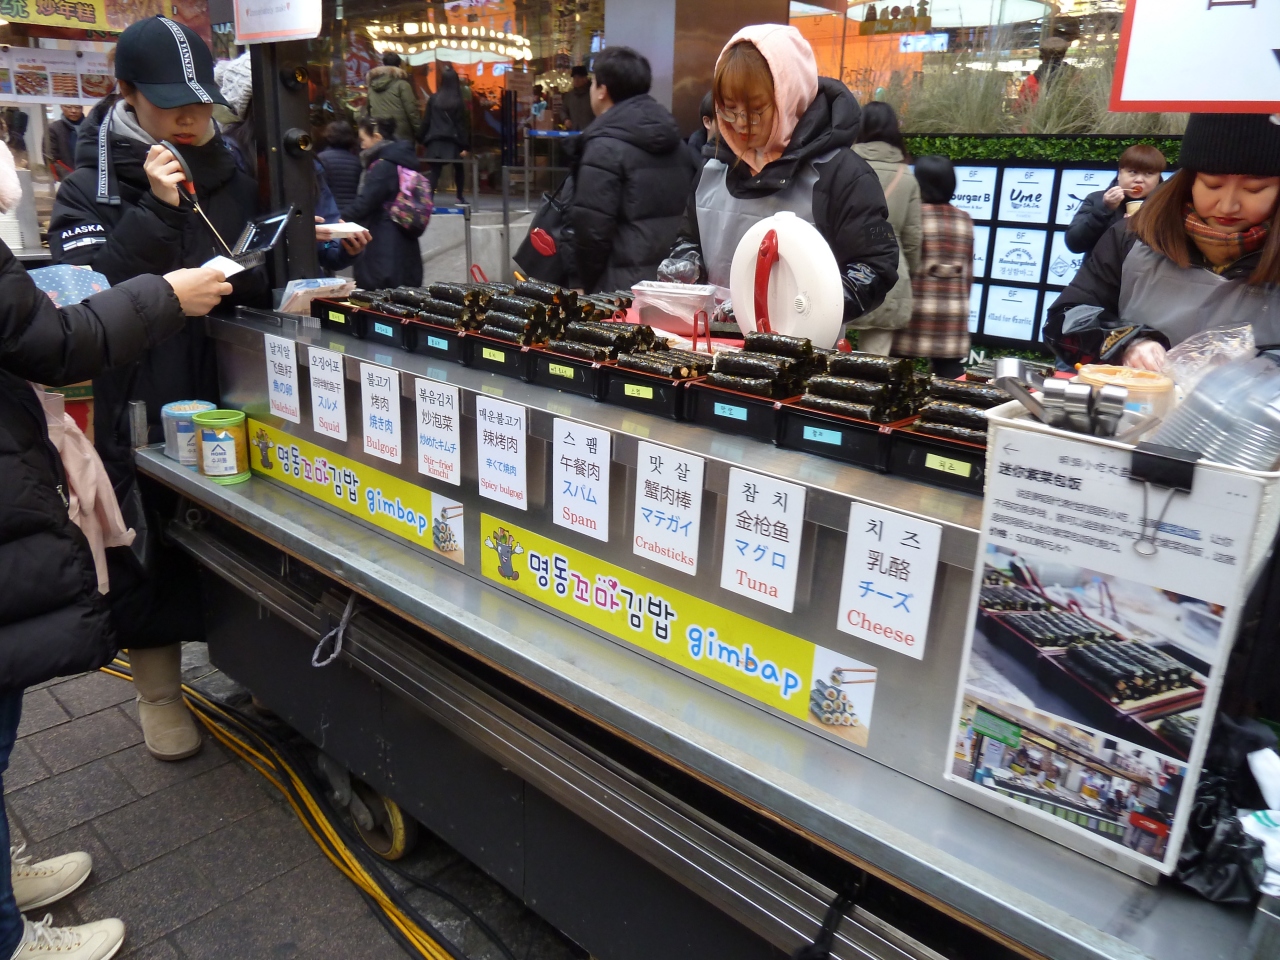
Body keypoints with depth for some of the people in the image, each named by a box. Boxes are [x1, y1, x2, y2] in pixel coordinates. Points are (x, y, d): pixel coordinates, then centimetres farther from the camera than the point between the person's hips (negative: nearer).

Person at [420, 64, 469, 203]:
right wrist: (464, 145, -4)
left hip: (435, 141, 1)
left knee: (434, 171, -1)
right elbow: (462, 124, -5)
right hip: (453, 141, -1)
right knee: (458, 168, 20)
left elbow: (426, 120, 4)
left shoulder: (433, 98, 1)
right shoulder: (458, 101, -5)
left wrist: (423, 139, 13)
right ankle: (459, 197, 25)